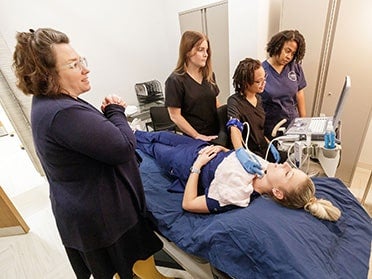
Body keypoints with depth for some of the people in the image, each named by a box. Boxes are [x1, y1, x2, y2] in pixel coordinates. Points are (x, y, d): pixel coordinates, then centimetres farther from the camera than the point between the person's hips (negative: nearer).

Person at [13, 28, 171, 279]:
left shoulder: (47, 103, 4)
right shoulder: (63, 113, -31)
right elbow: (124, 147, -28)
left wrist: (105, 114, -3)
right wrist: (115, 111, -13)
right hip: (105, 216, -10)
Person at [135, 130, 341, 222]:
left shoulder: (237, 195, -41)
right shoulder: (263, 166, -20)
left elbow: (188, 204, -33)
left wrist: (196, 165, -30)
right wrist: (222, 149, -11)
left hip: (184, 161, -6)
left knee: (153, 148, 22)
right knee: (162, 136, 28)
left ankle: (134, 136, 58)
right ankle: (135, 133, 60)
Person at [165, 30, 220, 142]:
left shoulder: (209, 75, 6)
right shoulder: (175, 80, -13)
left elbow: (216, 103, 14)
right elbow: (175, 116, -13)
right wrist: (197, 136, -13)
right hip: (194, 139, -5)